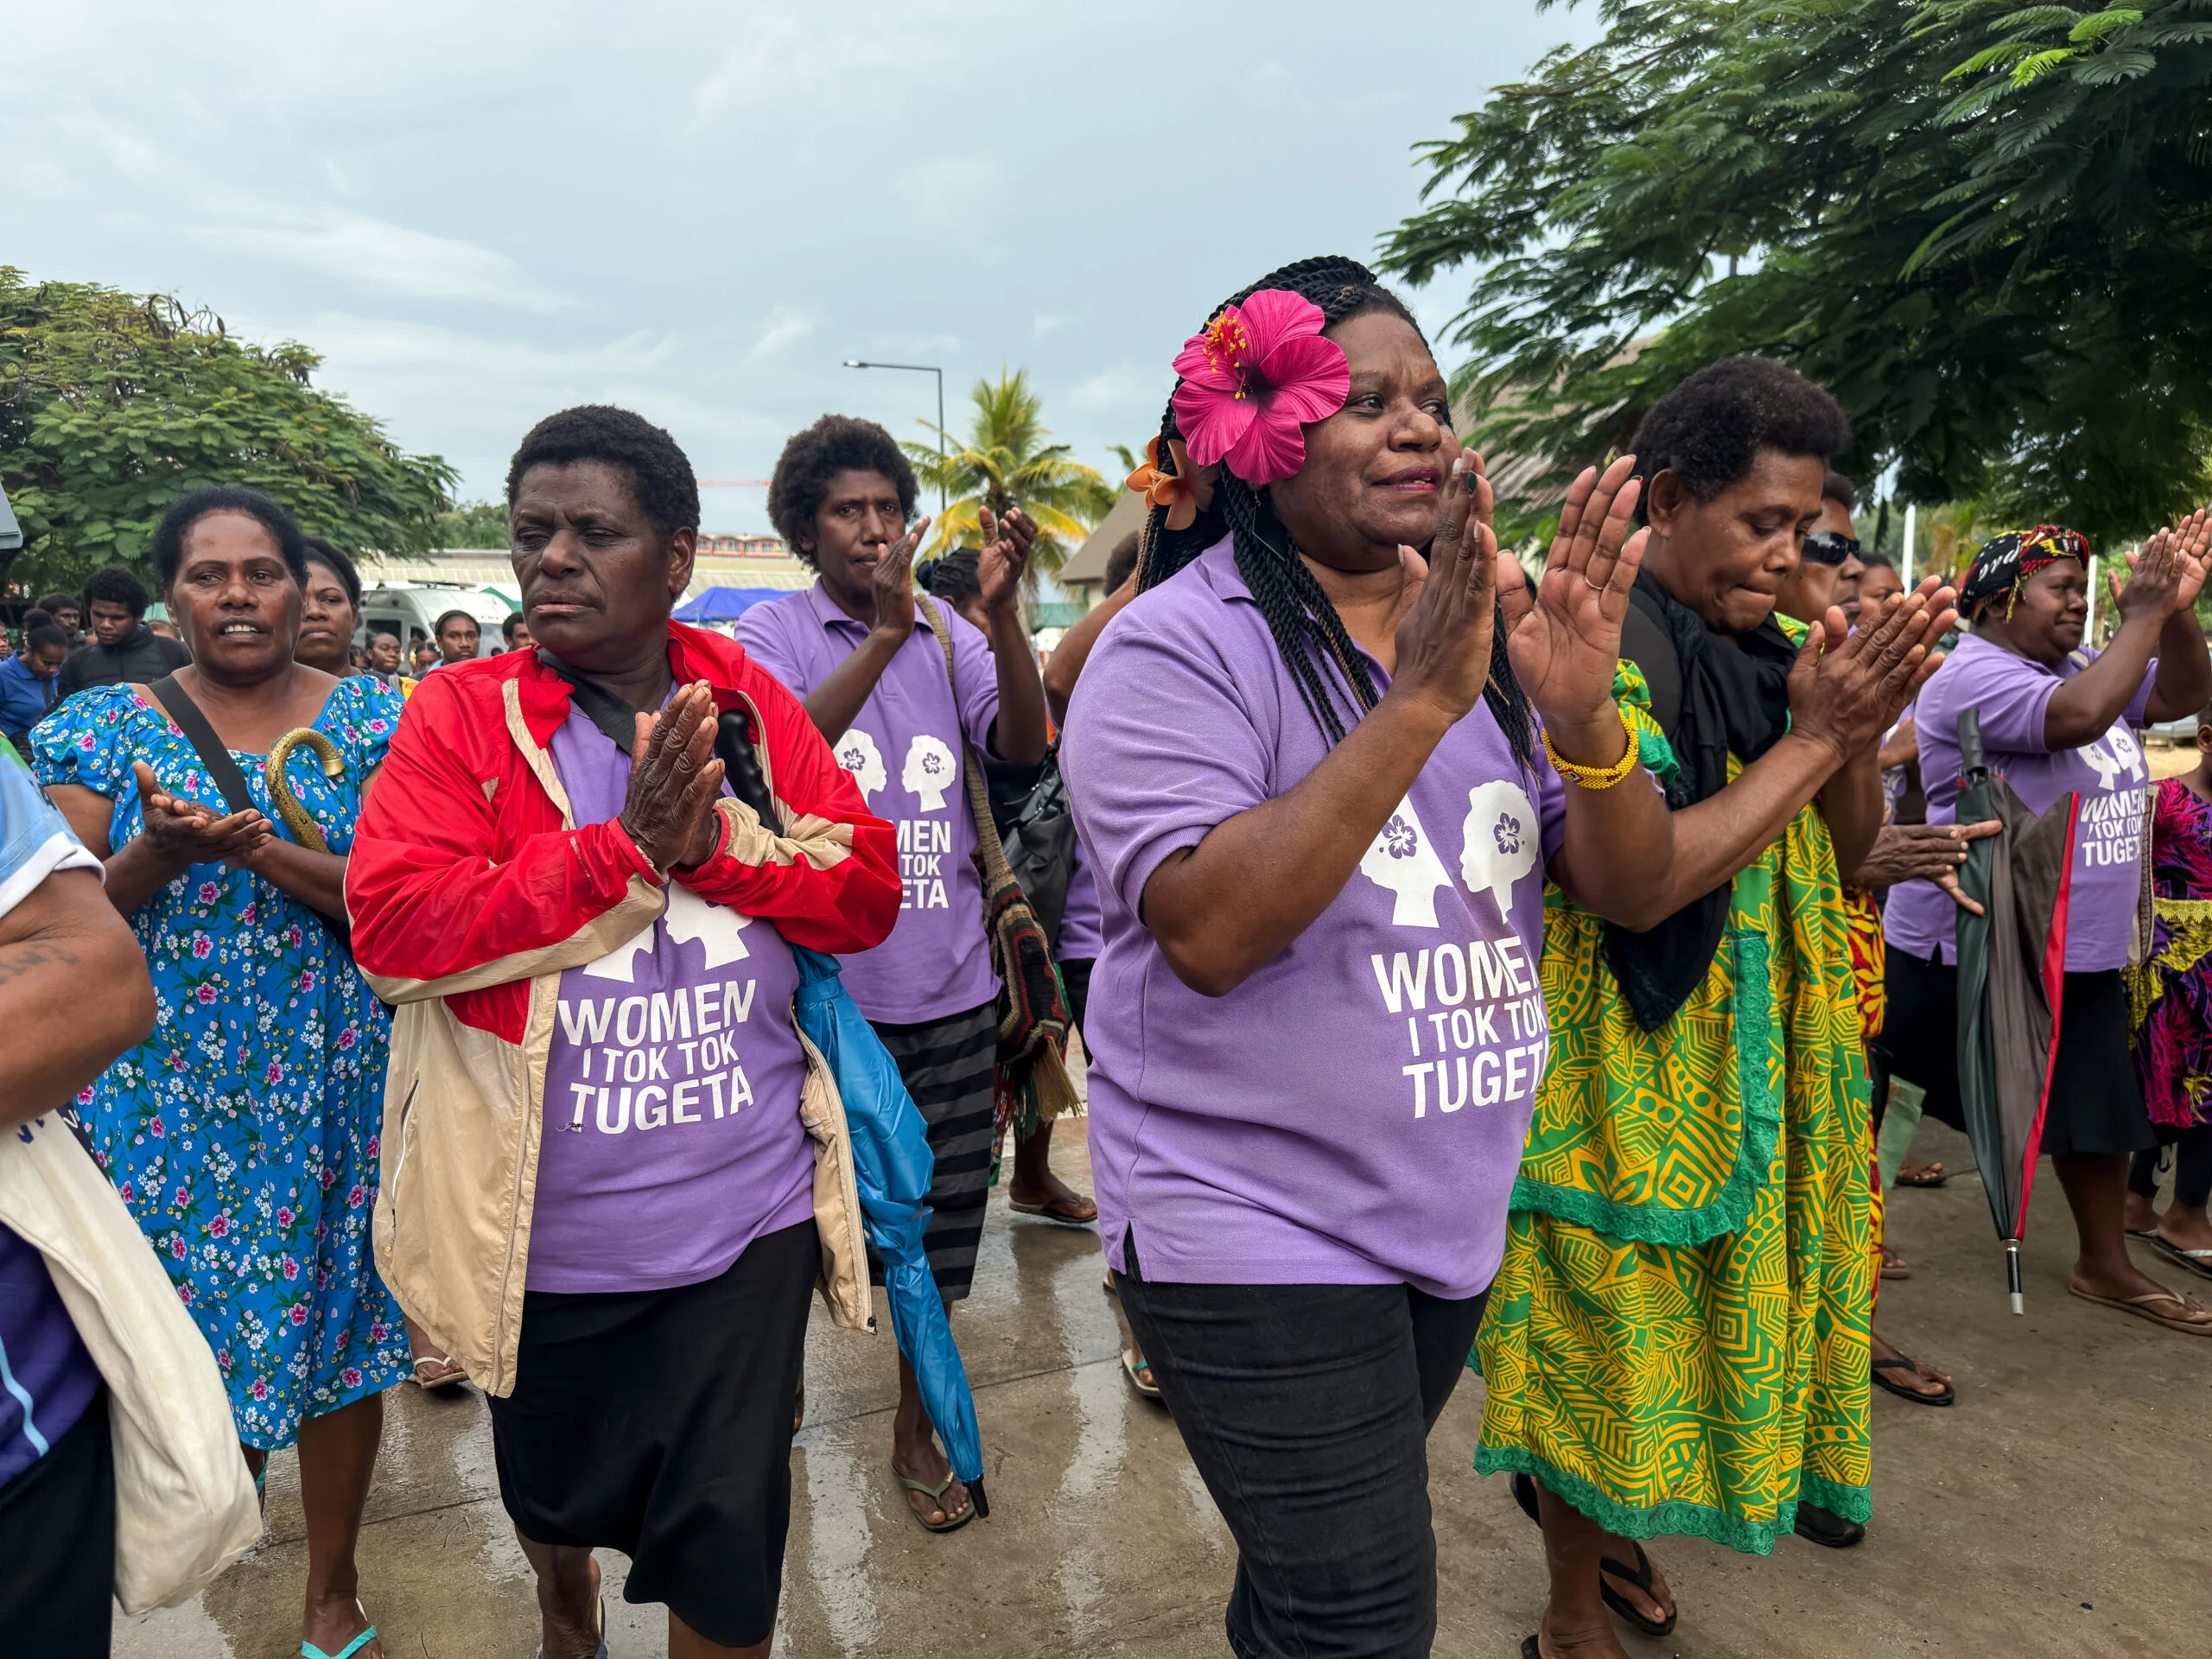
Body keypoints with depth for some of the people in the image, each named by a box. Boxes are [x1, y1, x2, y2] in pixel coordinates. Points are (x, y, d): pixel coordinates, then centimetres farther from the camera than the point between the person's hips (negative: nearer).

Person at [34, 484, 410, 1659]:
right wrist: (156, 857, -20)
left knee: (336, 1330, 8)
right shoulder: (105, 727, 3)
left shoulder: (372, 720, 0)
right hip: (164, 1097, 1)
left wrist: (265, 854, -23)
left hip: (330, 1086, 0)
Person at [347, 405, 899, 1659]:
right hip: (545, 1235, 1)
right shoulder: (464, 712, -6)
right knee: (553, 1494, 27)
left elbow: (870, 890, -5)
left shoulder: (750, 703, 0)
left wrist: (714, 844, -21)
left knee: (730, 1554, 9)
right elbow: (394, 922, -18)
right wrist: (628, 847, -23)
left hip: (748, 1223, 0)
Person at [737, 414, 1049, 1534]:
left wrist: (1002, 613, -22)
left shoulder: (951, 637, 5)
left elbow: (1023, 747, -9)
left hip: (949, 981, 3)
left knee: (943, 1215, 12)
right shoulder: (773, 635, -2)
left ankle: (918, 1427, 32)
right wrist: (885, 634, -30)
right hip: (823, 981, -3)